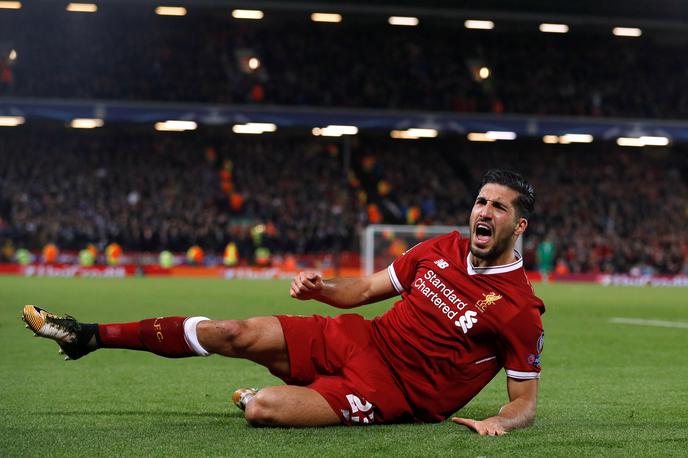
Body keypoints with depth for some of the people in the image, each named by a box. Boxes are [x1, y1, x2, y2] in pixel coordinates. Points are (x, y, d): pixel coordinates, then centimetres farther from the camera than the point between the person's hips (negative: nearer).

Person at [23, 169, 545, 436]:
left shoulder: (520, 310, -13)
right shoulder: (442, 248, 4)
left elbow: (525, 402, -9)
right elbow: (364, 289, 15)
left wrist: (498, 423, -31)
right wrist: (319, 287, -6)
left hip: (395, 392, -6)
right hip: (360, 339, 6)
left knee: (262, 409, -26)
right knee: (237, 333, -8)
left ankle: (255, 396, 14)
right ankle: (91, 335, 6)